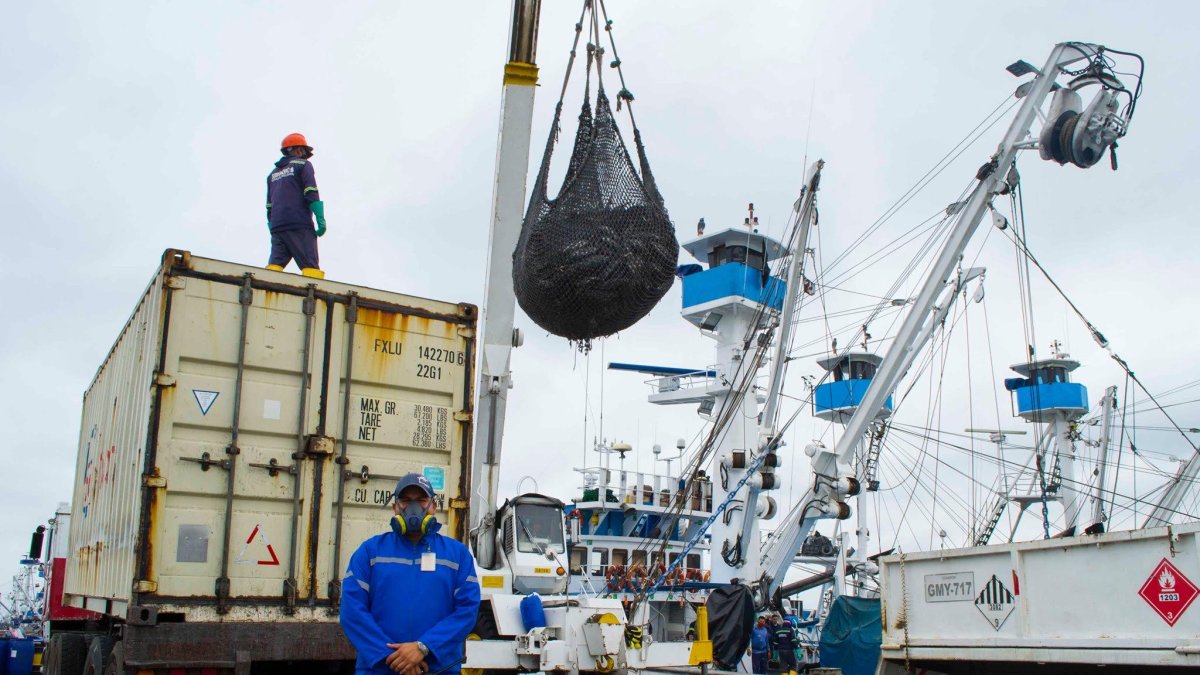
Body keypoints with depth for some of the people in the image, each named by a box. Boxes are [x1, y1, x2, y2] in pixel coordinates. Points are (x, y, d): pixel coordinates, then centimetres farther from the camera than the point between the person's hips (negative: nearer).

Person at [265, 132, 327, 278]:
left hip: (277, 226, 6)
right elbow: (311, 193, -6)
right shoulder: (303, 165, 8)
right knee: (310, 266, -12)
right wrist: (320, 218, -10)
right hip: (299, 225, -6)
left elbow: (269, 204, 23)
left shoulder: (273, 173, 27)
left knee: (275, 264, -1)